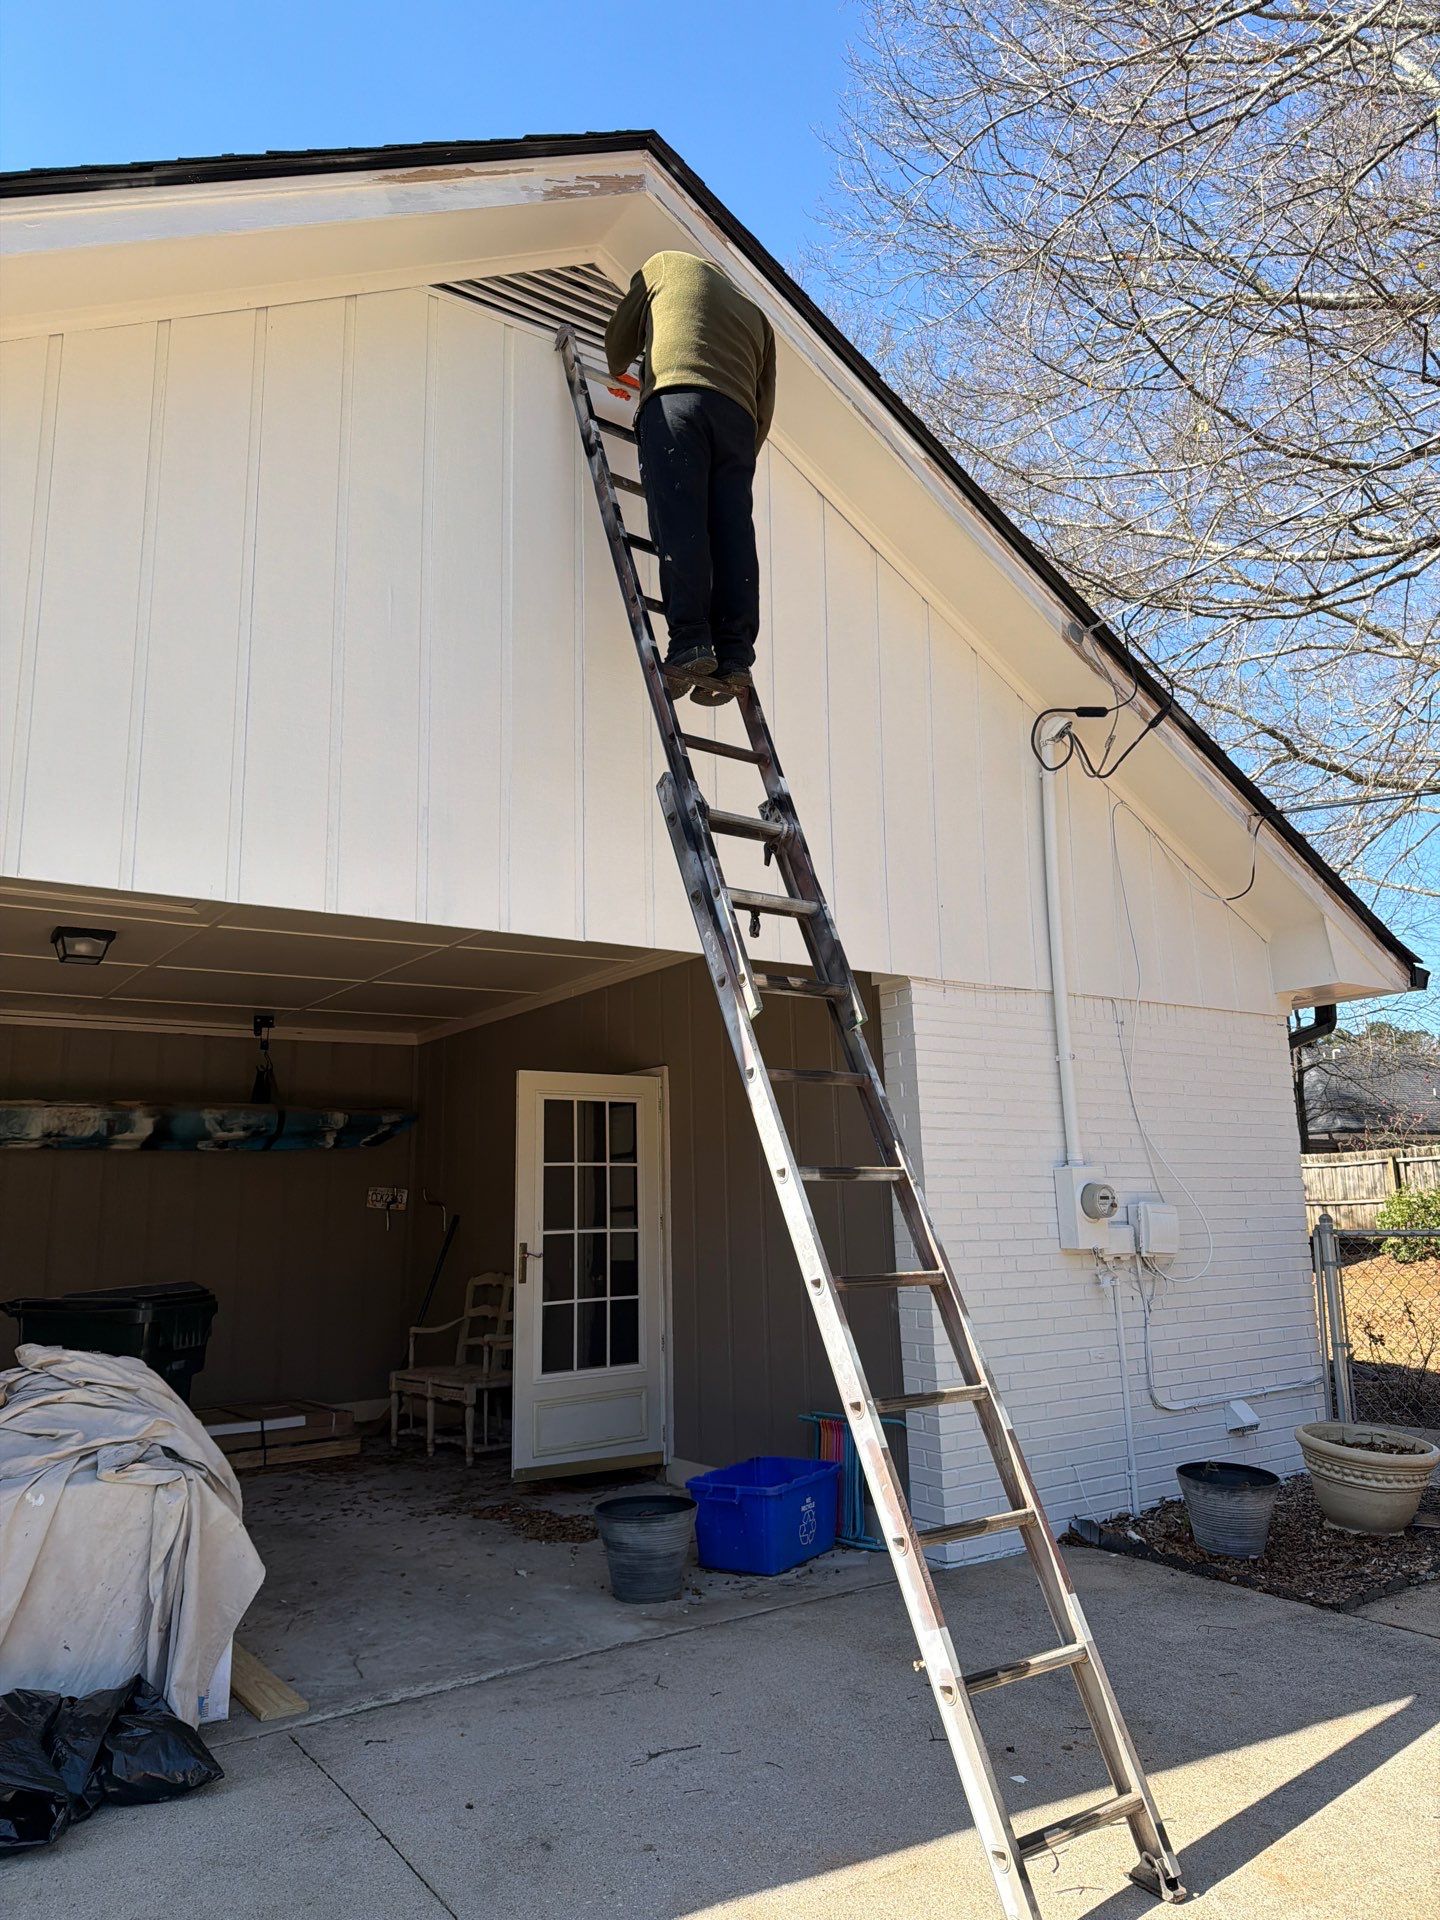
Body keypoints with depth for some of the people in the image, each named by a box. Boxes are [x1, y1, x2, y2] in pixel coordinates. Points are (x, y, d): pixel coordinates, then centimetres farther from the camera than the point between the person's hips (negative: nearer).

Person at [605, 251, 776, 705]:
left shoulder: (668, 264, 29)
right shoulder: (756, 315, 36)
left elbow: (621, 333, 32)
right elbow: (764, 405, 24)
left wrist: (617, 371, 52)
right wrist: (739, 463, 28)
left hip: (675, 397, -4)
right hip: (738, 415, 4)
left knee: (679, 521, -15)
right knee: (733, 531, -6)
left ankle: (690, 642, -29)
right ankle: (735, 655, -18)